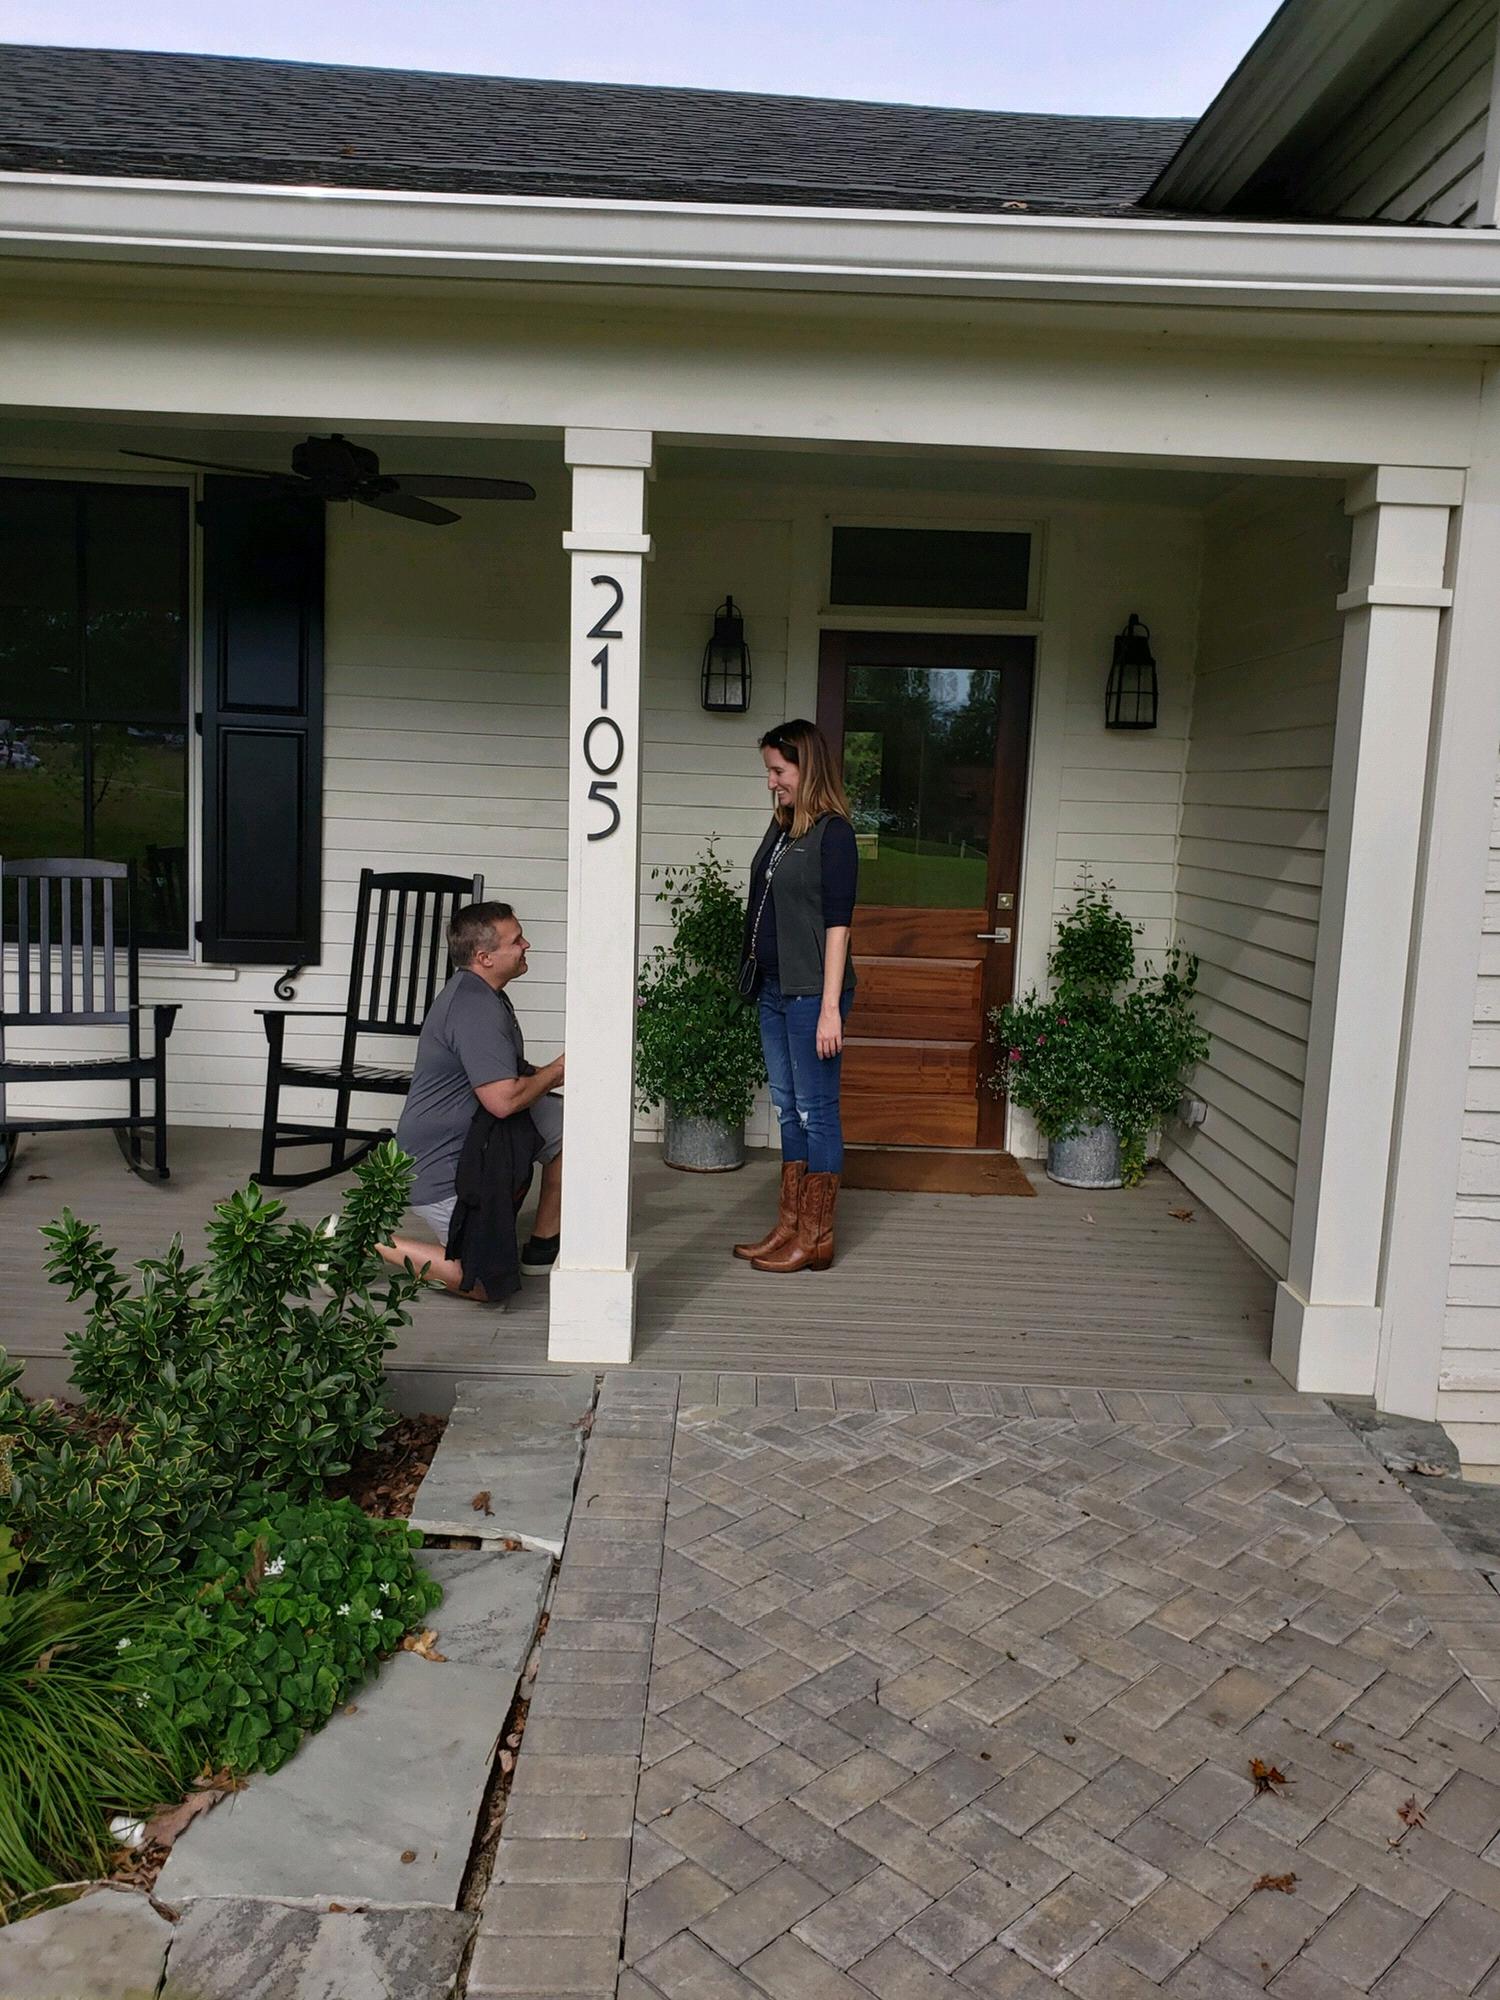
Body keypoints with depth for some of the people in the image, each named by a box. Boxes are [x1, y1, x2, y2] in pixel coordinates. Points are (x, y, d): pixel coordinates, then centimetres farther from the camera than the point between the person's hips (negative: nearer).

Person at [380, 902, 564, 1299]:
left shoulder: (485, 995, 10)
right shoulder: (474, 1007, -24)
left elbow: (512, 1074, 20)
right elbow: (503, 1099, -29)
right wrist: (556, 1072, -12)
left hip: (474, 1142, 10)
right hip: (439, 1168, -10)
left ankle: (543, 1248, 11)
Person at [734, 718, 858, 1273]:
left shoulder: (833, 832, -11)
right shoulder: (781, 827, 13)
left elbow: (837, 922, -15)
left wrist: (830, 1008, -18)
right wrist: (756, 977, 14)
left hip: (811, 992, -9)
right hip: (774, 989, 9)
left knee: (816, 1111, 0)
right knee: (788, 1111, 13)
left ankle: (816, 1240, 9)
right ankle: (788, 1228, 23)